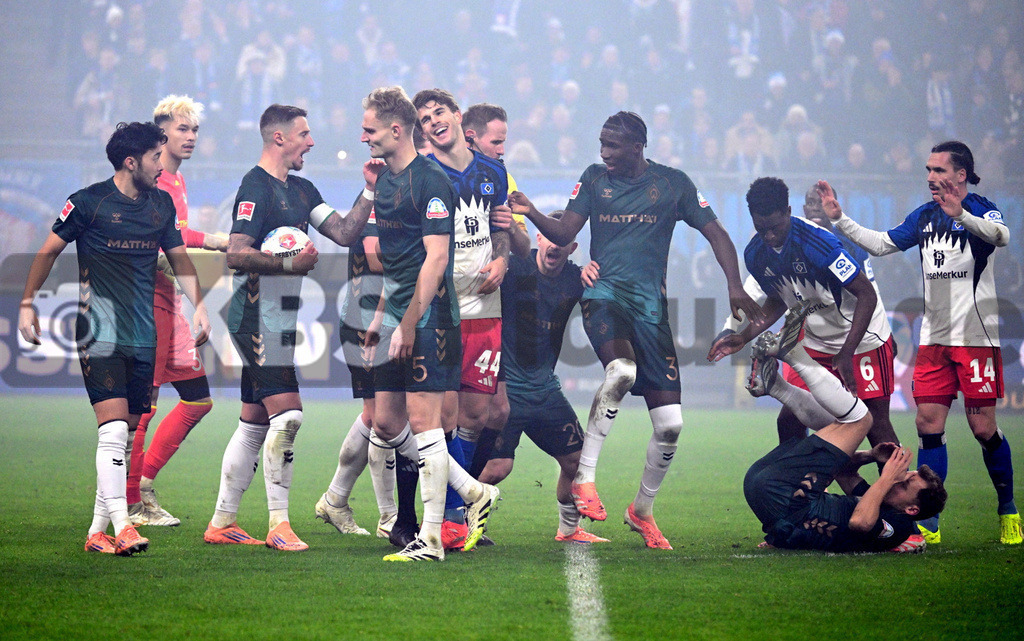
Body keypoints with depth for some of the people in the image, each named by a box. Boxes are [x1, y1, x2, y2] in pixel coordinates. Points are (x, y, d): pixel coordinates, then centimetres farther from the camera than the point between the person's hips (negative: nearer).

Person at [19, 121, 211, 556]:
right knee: (113, 426, -16)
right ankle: (120, 525, -17)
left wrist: (199, 304, 13)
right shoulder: (89, 202, -6)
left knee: (128, 433, 5)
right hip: (100, 335, -6)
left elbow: (178, 257, 23)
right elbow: (50, 250, 2)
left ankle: (97, 531, 12)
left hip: (143, 337, 6)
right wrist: (27, 303, -1)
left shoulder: (162, 204, 11)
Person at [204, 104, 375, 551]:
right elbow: (236, 254, -18)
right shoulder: (256, 187, -12)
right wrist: (290, 264, -25)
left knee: (255, 422, 11)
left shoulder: (302, 190, 17)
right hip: (257, 317, -10)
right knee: (287, 413, -14)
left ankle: (221, 523, 16)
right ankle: (278, 524, -11)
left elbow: (344, 233, 12)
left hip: (279, 320, 10)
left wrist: (370, 192, 3)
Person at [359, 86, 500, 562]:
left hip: (428, 317, -9)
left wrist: (409, 322, -21)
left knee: (422, 421, -7)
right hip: (399, 315, 9)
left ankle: (431, 539, -2)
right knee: (386, 422, 8)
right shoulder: (385, 179, 15)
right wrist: (381, 316, 20)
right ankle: (473, 493, 19)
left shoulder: (431, 181, -13)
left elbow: (435, 258, -18)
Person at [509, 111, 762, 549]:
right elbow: (564, 233, 4)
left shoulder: (672, 184, 6)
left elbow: (715, 233, 7)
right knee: (622, 369, -36)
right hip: (604, 295, -2)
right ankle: (583, 475, -25)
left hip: (650, 306, 2)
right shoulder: (594, 179, 9)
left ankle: (643, 509, 21)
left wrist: (735, 286, -6)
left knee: (670, 423, -2)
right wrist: (531, 214, -16)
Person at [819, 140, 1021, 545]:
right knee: (929, 425, 0)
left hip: (976, 337, -6)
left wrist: (960, 215, -47)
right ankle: (928, 524, 3)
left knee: (983, 428, -3)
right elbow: (881, 244, 19)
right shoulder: (924, 216, 12)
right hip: (934, 338, 6)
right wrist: (839, 219, 9)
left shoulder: (979, 209, -8)